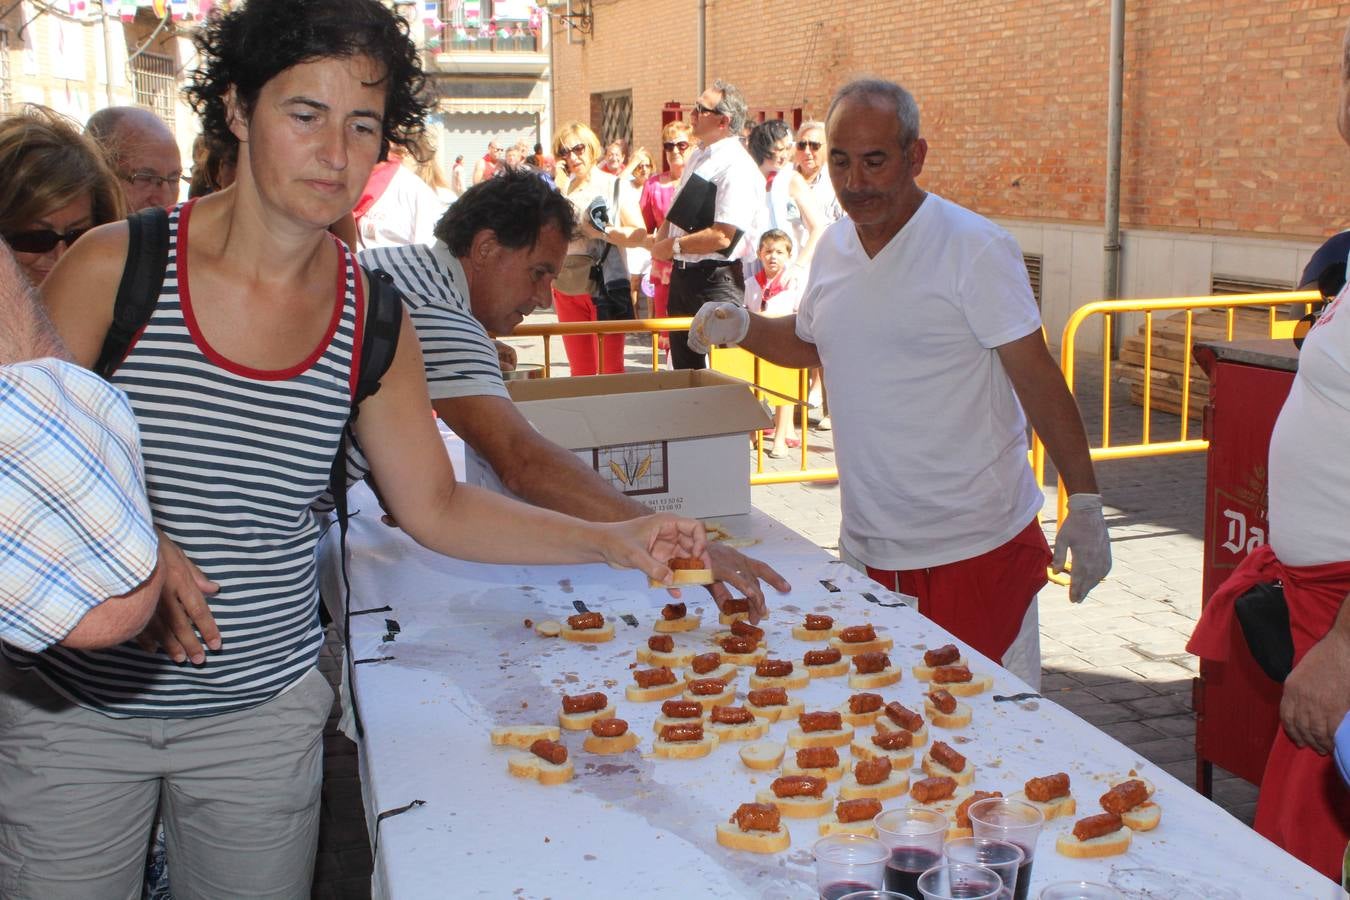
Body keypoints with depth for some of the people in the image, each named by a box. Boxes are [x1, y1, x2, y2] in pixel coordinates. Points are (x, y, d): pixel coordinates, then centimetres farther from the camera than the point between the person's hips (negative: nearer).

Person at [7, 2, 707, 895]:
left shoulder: (371, 321, -4)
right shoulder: (116, 268, -13)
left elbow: (435, 506, 2)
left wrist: (612, 540, -8)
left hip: (263, 713, 2)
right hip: (74, 704, -1)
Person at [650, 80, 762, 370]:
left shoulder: (737, 168, -17)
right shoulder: (698, 156, 12)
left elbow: (722, 237, -25)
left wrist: (674, 246, -14)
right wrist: (661, 241, 2)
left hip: (715, 282, -9)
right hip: (682, 275, 9)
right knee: (684, 367, 17)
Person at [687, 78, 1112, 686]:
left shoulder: (975, 249, -13)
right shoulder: (833, 246, 7)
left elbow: (1038, 379, -13)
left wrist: (1084, 502, -15)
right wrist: (741, 328, 4)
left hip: (976, 545, -6)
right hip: (866, 545, 6)